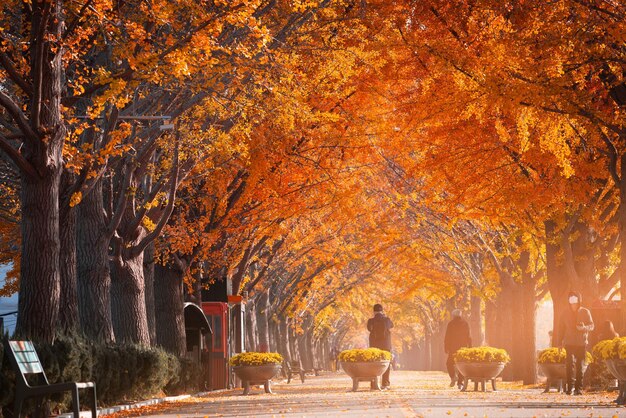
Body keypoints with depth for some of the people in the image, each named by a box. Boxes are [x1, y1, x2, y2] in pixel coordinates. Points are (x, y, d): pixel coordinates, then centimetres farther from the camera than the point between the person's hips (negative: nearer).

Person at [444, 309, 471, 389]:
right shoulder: (465, 323, 5)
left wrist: (446, 348, 0)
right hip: (463, 347, 3)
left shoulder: (451, 324, -3)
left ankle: (453, 376, -16)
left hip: (453, 347, -3)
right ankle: (460, 382, 3)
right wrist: (470, 347, 9)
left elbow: (447, 337, -5)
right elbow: (468, 337, 5)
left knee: (449, 363, 9)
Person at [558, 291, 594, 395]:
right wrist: (560, 342, 6)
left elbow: (591, 326, 1)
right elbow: (561, 328, 11)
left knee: (579, 366, 4)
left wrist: (584, 327, -21)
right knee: (570, 363, -15)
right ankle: (570, 386, -14)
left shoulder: (585, 312, 1)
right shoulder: (565, 314, 5)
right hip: (569, 343, 0)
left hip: (582, 343, 0)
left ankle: (578, 388, 12)